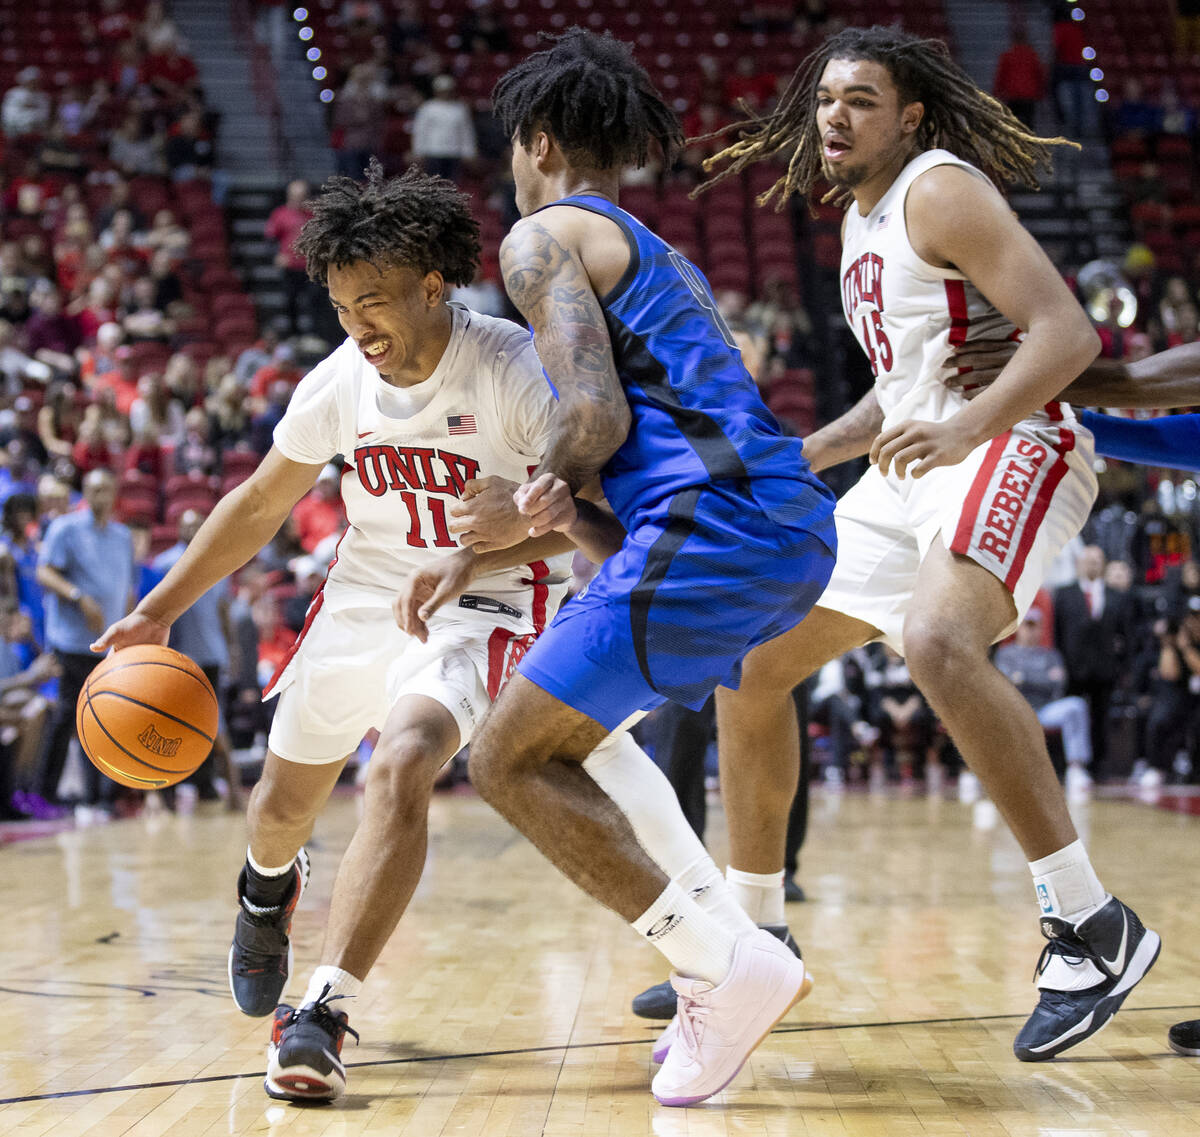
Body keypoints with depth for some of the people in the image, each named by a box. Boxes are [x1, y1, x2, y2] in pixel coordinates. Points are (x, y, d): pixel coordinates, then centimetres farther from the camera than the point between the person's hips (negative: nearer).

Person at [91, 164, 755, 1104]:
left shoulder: (515, 367, -22)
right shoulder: (340, 382, -8)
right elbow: (261, 504, 6)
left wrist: (474, 562, -38)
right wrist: (157, 613, 5)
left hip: (486, 605, -5)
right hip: (366, 596, 5)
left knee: (401, 765, -30)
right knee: (285, 797, 16)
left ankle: (323, 1013, -25)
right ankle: (268, 887, 55)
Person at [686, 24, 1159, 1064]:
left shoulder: (940, 190, -8)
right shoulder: (860, 218, 20)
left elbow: (1066, 332, -19)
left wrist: (963, 430, -34)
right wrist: (811, 453, 17)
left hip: (1014, 449, -10)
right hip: (912, 469, 10)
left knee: (936, 641, -37)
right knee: (748, 664, 6)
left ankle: (1092, 925, -30)